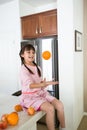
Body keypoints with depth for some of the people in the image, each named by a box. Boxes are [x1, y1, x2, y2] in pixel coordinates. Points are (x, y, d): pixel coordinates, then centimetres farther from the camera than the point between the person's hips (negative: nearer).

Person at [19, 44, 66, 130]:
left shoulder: (38, 68, 11)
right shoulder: (23, 69, -12)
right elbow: (30, 85, -24)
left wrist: (44, 84, -9)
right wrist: (44, 84, -37)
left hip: (41, 92, 7)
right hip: (30, 96, -6)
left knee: (60, 105, -9)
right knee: (50, 108, -26)